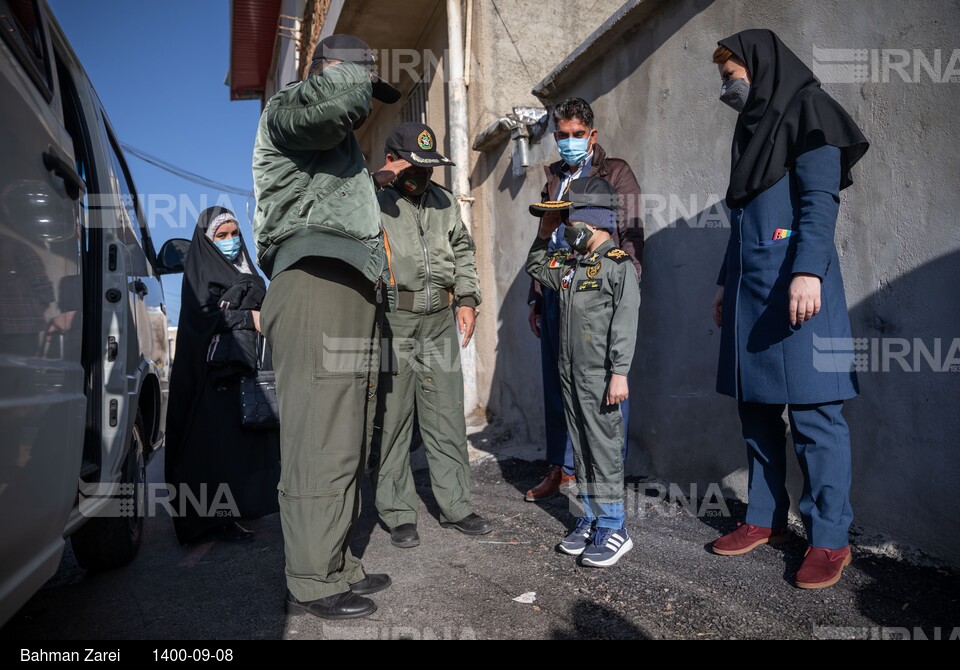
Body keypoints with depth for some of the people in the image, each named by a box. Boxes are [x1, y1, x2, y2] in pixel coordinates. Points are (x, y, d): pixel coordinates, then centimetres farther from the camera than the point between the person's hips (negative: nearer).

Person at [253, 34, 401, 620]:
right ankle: (312, 583, -3)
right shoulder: (285, 111, 6)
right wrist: (357, 77, 3)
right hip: (316, 290, -9)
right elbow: (329, 102, -19)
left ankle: (338, 564, 15)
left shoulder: (341, 145, 35)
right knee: (320, 447, -11)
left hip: (352, 297, 10)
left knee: (348, 445, 8)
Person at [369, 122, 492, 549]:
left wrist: (467, 298, 14)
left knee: (448, 418, 9)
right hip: (391, 323, -5)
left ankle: (455, 506, 21)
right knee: (392, 420, 2)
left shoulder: (444, 201, 18)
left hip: (440, 321, 5)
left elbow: (463, 250, 26)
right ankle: (398, 514, 14)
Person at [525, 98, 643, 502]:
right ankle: (560, 469, 24)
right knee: (556, 384, 11)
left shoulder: (616, 174, 3)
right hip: (556, 294, 6)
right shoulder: (553, 179, 20)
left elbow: (631, 238, -3)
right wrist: (535, 298, 17)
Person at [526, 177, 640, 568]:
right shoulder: (568, 265, 13)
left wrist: (619, 373, -20)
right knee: (581, 448, 13)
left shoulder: (619, 265, -9)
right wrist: (543, 236, 20)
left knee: (604, 447, -3)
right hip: (570, 371, 8)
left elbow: (625, 323, -15)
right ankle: (592, 519, 24)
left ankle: (613, 527, 8)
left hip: (600, 375, -8)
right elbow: (535, 268, 33)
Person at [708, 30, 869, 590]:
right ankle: (767, 519, 18)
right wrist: (727, 284, 23)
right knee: (756, 409, 8)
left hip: (795, 286, -8)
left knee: (812, 413, -6)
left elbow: (821, 197, -12)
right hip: (751, 287, 8)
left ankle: (830, 539, 3)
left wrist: (809, 270, -24)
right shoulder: (754, 127, 24)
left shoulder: (806, 110, 1)